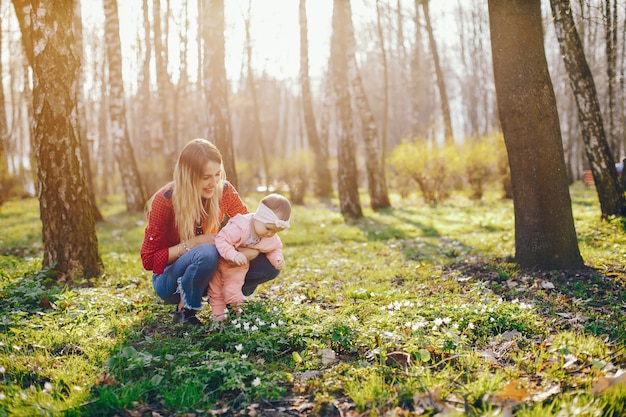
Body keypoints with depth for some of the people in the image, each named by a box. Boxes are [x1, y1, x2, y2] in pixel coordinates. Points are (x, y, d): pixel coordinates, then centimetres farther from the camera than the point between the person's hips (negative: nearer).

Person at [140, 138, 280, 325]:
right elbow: (149, 260, -17)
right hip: (170, 279, -4)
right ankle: (184, 309, -15)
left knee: (269, 263, -16)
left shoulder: (224, 190, -13)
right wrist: (194, 243, -27)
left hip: (209, 272, 4)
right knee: (206, 253, -38)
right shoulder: (164, 201, -22)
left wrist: (254, 246, -27)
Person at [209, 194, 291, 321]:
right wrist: (234, 255, -54)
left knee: (232, 291, -2)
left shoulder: (272, 239, -18)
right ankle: (217, 314, 29)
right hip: (221, 260, -3)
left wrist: (277, 259, -20)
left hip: (239, 267, 3)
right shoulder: (239, 227, -39)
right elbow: (220, 240, -41)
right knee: (216, 290, 10)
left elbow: (275, 249, 3)